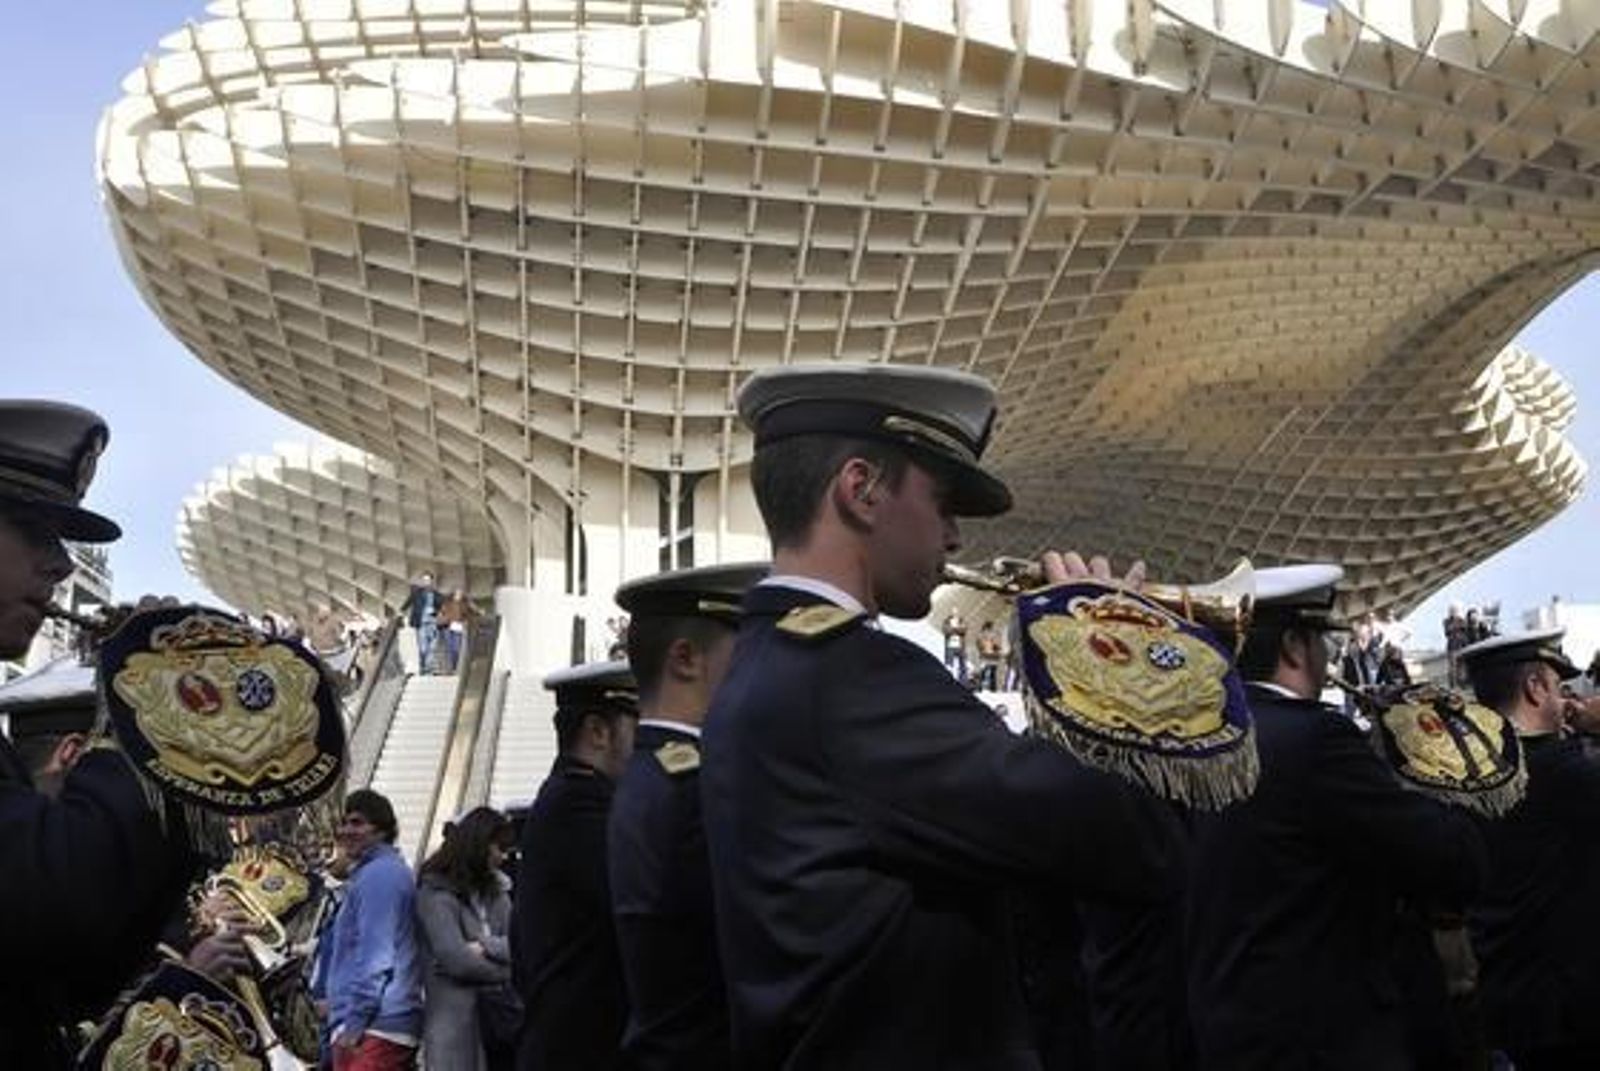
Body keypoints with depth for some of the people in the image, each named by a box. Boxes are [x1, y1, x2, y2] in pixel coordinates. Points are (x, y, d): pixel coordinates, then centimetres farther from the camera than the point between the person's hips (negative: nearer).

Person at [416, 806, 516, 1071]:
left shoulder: (495, 890, 17)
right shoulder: (435, 892, -4)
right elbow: (455, 958, -13)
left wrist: (486, 947, -12)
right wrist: (508, 972, -5)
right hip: (454, 1018, -6)